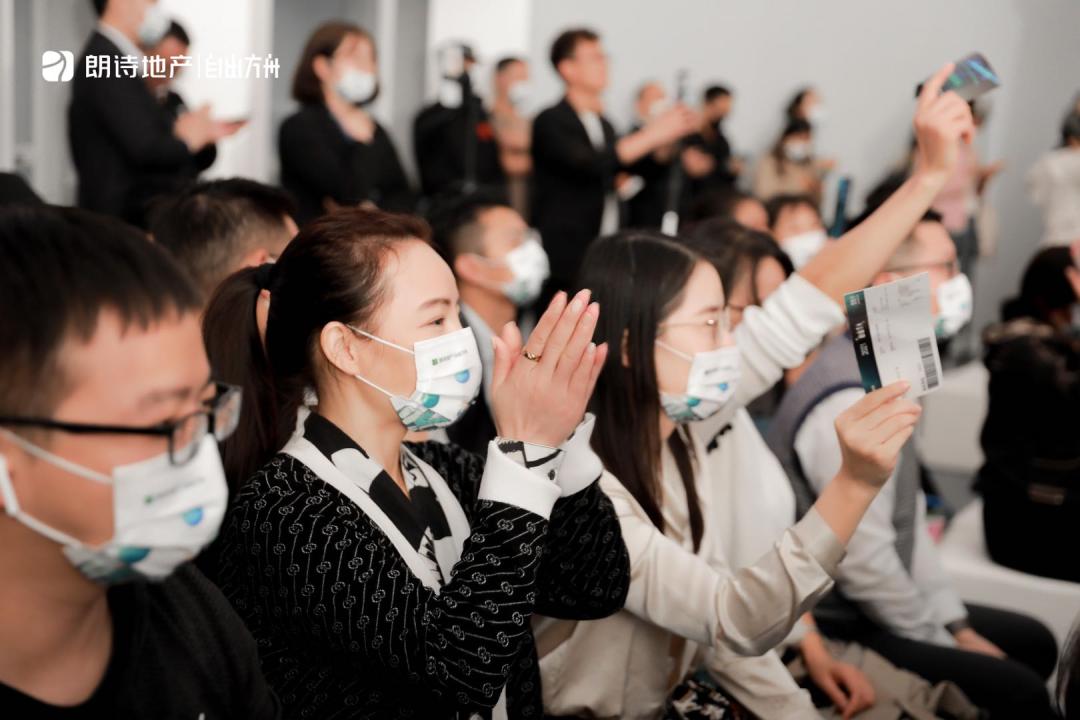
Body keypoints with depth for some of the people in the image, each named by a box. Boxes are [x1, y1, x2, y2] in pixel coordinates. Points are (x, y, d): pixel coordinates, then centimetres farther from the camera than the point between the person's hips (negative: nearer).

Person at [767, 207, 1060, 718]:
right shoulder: (850, 399, -25)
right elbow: (864, 563, -26)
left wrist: (957, 623, 8)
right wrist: (950, 641, -11)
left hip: (873, 606, 10)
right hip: (833, 625, -10)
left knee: (1032, 642, 15)